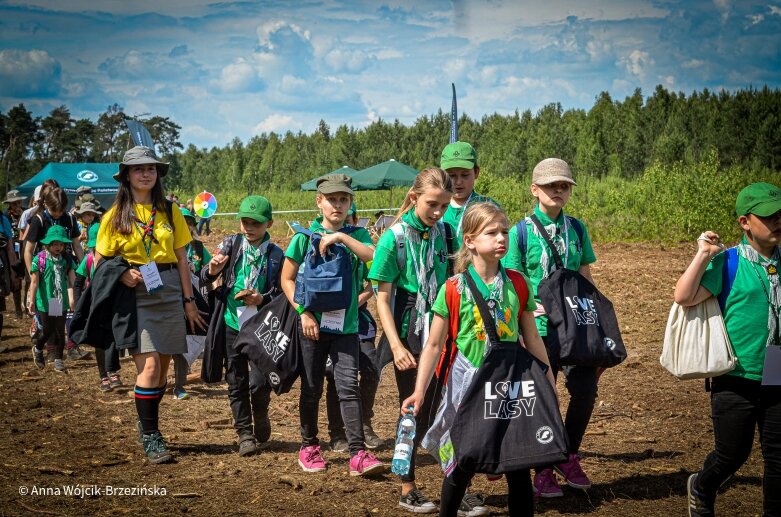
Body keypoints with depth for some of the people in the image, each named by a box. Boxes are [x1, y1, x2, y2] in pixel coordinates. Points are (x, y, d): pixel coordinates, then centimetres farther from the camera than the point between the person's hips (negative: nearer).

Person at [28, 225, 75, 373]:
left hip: (61, 302, 3)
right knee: (48, 330, 6)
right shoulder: (40, 259, -7)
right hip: (45, 302, -3)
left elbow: (71, 280, -2)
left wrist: (72, 298, -13)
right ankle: (37, 348, 35)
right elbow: (34, 282, -8)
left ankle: (58, 360, 16)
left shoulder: (66, 260, 2)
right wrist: (31, 301, -11)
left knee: (60, 331, 5)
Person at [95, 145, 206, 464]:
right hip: (136, 294, -3)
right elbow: (100, 261, 4)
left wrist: (189, 301, 5)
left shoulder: (169, 212, 9)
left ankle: (147, 422, 28)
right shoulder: (116, 216, 2)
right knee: (149, 365, -13)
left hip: (169, 293, 3)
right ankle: (150, 438, -4)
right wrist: (122, 275, -15)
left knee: (162, 366, 7)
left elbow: (181, 259, 10)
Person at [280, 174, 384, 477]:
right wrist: (304, 312, -8)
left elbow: (376, 257, -16)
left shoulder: (356, 235, 5)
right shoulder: (306, 236, 1)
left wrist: (341, 237, -21)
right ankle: (309, 446, 25)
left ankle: (358, 454, -10)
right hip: (313, 324, 0)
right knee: (311, 388, 9)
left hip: (346, 325, 0)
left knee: (348, 386, -8)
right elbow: (287, 279, 2)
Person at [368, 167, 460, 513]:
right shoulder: (394, 238, -10)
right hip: (410, 331, -4)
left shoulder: (443, 233, 2)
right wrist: (396, 346, -16)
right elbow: (382, 296, -9)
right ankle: (408, 491, 18)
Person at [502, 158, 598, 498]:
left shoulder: (577, 228, 8)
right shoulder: (521, 232, -3)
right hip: (539, 328, -3)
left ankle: (568, 456, 14)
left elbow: (586, 279, 13)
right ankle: (544, 470, 20)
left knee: (586, 389, -10)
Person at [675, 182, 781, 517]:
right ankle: (701, 490, 41)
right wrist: (704, 255, -20)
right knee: (732, 454, 11)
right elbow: (683, 297, -18)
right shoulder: (727, 262, -9)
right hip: (736, 381, -3)